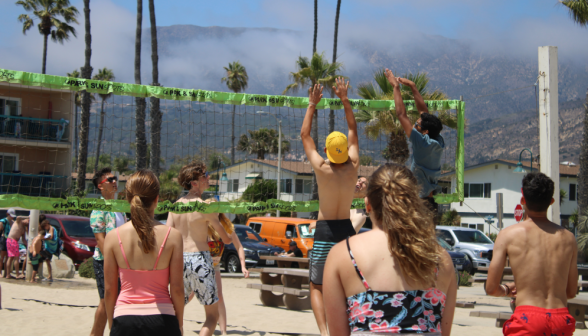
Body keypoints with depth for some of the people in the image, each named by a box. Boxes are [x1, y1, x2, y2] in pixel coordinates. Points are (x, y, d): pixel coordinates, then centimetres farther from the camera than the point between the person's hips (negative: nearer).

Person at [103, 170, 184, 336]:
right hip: (162, 320, 0)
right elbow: (177, 288, -4)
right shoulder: (172, 236, -6)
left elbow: (109, 289, 2)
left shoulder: (113, 237, -4)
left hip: (124, 319, 1)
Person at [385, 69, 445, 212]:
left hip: (419, 199, -9)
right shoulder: (439, 142, 0)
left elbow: (401, 114, -20)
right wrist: (412, 86, 10)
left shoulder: (422, 143, -21)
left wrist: (396, 86, -14)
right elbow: (423, 110, 8)